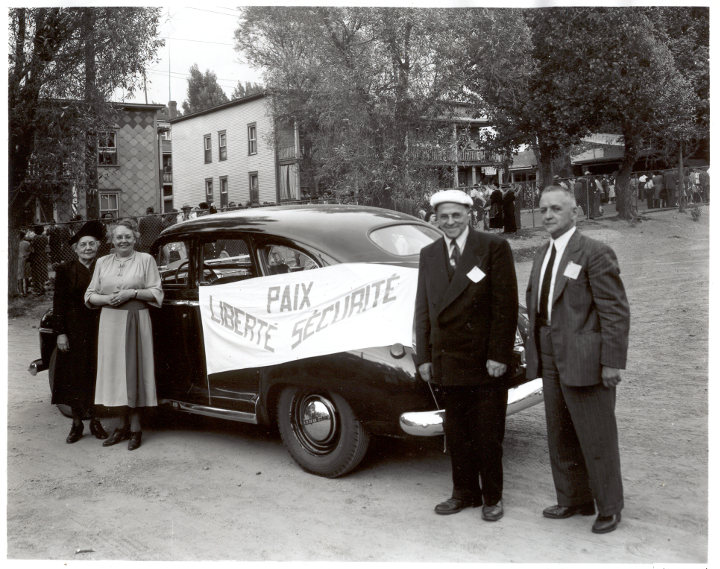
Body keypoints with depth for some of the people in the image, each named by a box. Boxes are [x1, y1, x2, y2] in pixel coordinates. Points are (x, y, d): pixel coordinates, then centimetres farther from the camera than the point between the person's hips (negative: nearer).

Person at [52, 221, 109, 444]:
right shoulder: (65, 269, 2)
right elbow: (58, 302, 0)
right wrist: (60, 332, -6)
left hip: (98, 330, 1)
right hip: (74, 331, -1)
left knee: (96, 375, 5)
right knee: (74, 376, 4)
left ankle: (95, 421, 17)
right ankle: (77, 423, 15)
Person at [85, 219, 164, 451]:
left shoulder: (145, 260, 3)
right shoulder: (102, 262, 13)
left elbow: (156, 293, -1)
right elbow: (90, 295, 11)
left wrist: (132, 293, -14)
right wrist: (107, 298, -8)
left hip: (136, 321, -3)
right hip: (110, 321, 4)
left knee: (134, 371, -3)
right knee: (115, 371, 3)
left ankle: (135, 427, 3)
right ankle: (125, 425, 12)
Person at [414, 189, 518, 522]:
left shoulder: (494, 247, -4)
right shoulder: (429, 255, 11)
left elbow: (505, 305, -8)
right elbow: (423, 309, 11)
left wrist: (498, 356, -12)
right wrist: (423, 357, 6)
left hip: (486, 362, -4)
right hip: (447, 362, 4)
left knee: (488, 434, 6)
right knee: (456, 432, 12)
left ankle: (492, 497, 22)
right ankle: (464, 493, 28)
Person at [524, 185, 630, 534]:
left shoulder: (595, 253, -11)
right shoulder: (543, 256, 13)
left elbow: (616, 311, -14)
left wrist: (613, 361, -17)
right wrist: (534, 351, 11)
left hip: (584, 361, -7)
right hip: (551, 360, 8)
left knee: (596, 439, 4)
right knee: (560, 437, 17)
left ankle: (608, 508, 22)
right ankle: (573, 500, 33)